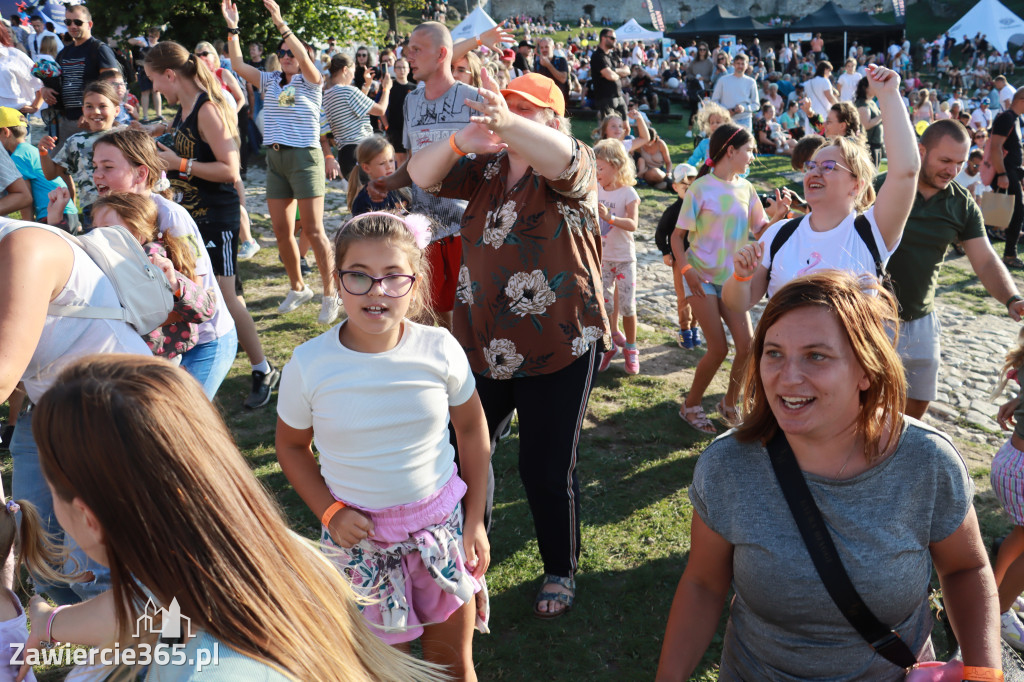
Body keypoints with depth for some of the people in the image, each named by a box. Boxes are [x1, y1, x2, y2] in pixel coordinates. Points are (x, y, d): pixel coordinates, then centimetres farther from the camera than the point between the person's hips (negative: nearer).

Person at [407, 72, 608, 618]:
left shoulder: (573, 171, -6)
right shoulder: (485, 168, 9)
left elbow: (564, 159, -30)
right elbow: (421, 174, -2)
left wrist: (510, 124, -49)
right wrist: (459, 142, -23)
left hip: (557, 350, -5)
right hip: (481, 344, 5)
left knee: (546, 470, 4)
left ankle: (560, 570, 30)